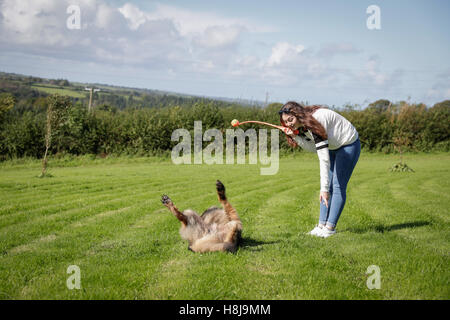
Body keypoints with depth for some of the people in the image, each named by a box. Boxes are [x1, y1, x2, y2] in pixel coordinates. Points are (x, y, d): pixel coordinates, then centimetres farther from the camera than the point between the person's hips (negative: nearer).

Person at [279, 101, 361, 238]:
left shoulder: (315, 121, -34)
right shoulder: (302, 125, -7)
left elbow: (323, 157, -37)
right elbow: (312, 148, -6)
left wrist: (324, 188, -39)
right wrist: (295, 136, -22)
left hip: (349, 145, -9)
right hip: (333, 147, 9)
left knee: (338, 186, -9)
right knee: (329, 186, 4)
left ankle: (330, 227, -7)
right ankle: (322, 225, 6)